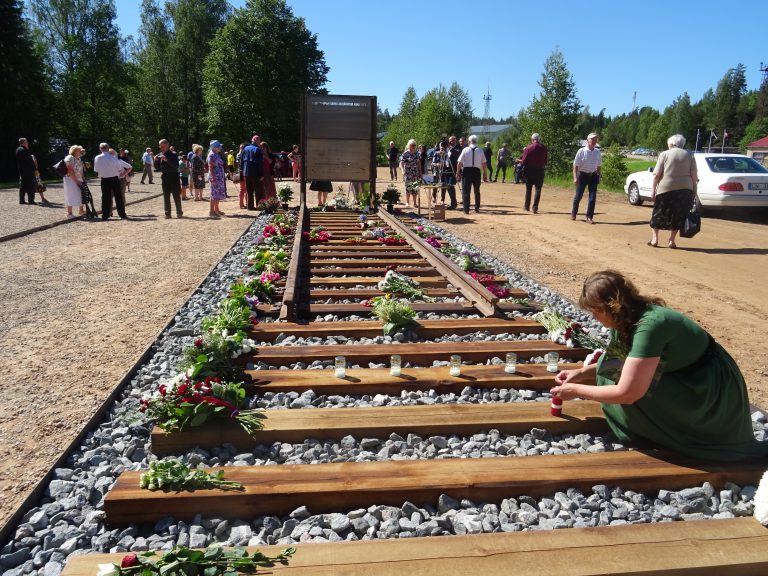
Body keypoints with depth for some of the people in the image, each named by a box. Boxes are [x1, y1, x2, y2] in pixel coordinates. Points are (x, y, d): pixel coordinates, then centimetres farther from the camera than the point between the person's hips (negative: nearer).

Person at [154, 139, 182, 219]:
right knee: (166, 197, 5)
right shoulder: (160, 155, 9)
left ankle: (179, 213, 10)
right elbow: (158, 167, 13)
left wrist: (167, 160, -25)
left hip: (174, 177, -4)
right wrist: (156, 161, -5)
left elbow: (176, 166, -16)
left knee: (176, 196, 1)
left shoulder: (173, 154, -4)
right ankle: (167, 214, 10)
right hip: (164, 177, 4)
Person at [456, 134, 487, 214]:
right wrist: (485, 174, 8)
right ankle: (477, 208, 23)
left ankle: (466, 209, -1)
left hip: (466, 171, -2)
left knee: (466, 191, 3)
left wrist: (457, 173, 2)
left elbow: (459, 163, -5)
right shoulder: (480, 151, 1)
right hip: (476, 171, 2)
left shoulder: (465, 150, -4)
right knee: (477, 191, 17)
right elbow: (484, 164, 0)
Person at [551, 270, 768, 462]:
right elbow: (614, 362, 12)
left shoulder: (649, 325, -33)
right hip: (685, 379, 9)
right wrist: (582, 372, -1)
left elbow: (626, 393, -33)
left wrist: (575, 390, -22)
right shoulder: (628, 318, -6)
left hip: (713, 390, -8)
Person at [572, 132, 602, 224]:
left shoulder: (597, 152, 4)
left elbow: (598, 165, 13)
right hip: (582, 175, -3)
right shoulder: (581, 151, -9)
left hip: (593, 175, 3)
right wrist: (575, 177, -17)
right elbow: (576, 165, -10)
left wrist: (598, 175, 10)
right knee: (578, 195, 5)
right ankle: (573, 213, 28)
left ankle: (589, 217, 5)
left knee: (593, 197, -2)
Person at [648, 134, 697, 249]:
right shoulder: (689, 155, 8)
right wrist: (694, 192, 6)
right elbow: (694, 176, 2)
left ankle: (654, 239, 11)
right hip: (685, 189, 2)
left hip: (666, 189, -2)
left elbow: (656, 174, -5)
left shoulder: (664, 154, 2)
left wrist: (653, 189, -1)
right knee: (678, 216, 11)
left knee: (659, 214, 11)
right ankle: (671, 241, 12)